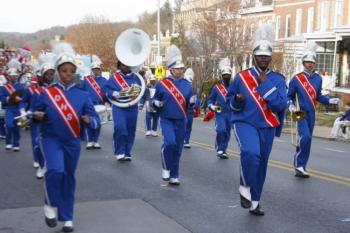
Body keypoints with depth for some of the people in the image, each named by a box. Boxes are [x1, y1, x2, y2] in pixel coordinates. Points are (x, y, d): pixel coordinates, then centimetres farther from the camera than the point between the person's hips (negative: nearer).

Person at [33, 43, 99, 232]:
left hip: (73, 143, 2)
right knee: (55, 170, -25)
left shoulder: (82, 95, -2)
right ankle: (51, 205, 2)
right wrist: (37, 116, -18)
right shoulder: (47, 93, -5)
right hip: (51, 139, -2)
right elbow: (38, 117, 5)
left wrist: (88, 120, -25)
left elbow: (95, 119, -3)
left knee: (69, 177, 10)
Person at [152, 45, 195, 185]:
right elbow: (154, 100, 6)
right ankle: (166, 168, 1)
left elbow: (189, 103, 10)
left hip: (181, 121, 3)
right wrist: (156, 103, -17)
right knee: (170, 143, -23)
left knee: (178, 148, 6)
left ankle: (174, 176, 17)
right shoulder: (162, 84, -3)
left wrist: (192, 101, -13)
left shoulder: (187, 85, 5)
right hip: (167, 119, -3)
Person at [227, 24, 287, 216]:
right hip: (245, 123, -2)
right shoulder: (241, 77, -1)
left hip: (267, 128, 3)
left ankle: (254, 202, 28)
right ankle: (245, 188, -8)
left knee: (261, 164, 11)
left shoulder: (278, 79, -1)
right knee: (250, 153, -30)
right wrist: (236, 101, -14)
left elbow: (280, 105, -14)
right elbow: (230, 99, 10)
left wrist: (265, 83, -18)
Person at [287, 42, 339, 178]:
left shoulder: (318, 79, 6)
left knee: (307, 139, 11)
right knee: (305, 137, -22)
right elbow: (290, 96, 2)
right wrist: (291, 106, -15)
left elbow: (318, 96, 13)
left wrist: (330, 101, -1)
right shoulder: (296, 78, -6)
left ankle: (300, 167, 22)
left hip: (311, 113, 6)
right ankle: (299, 165, -9)